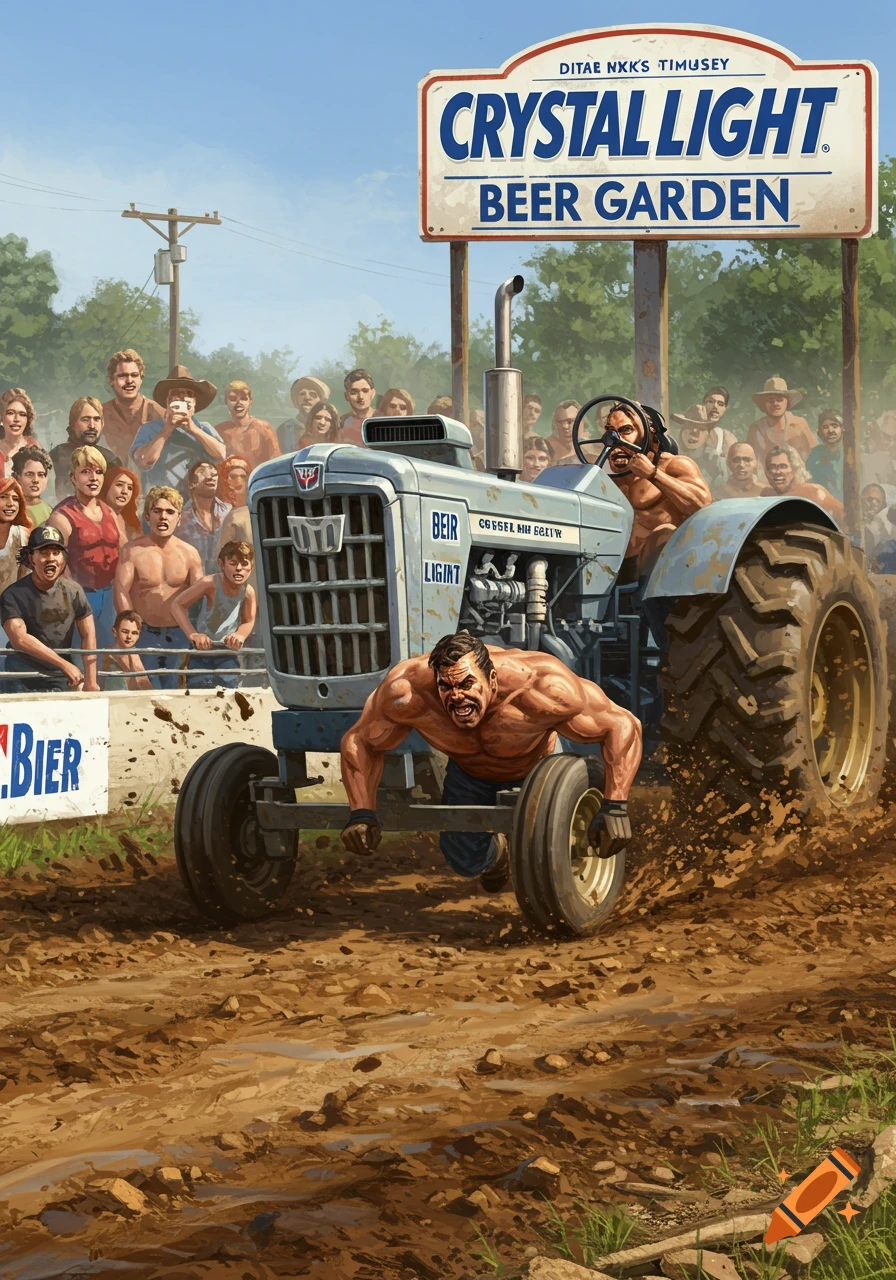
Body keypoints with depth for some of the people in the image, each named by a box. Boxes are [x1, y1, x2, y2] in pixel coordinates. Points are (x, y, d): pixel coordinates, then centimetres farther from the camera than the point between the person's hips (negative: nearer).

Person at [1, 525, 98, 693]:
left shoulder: (73, 591, -3)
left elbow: (88, 636, -5)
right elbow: (19, 638, -23)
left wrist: (90, 682, -14)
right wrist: (64, 664, -27)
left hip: (59, 680, 2)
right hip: (23, 680, -2)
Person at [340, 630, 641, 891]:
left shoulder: (540, 688, -45)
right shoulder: (407, 692, -40)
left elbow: (622, 726, -35)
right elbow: (359, 742, -21)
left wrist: (614, 807, -44)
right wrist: (361, 812, -34)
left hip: (536, 768, -2)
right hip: (468, 773, 2)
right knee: (464, 861, 5)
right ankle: (496, 852, 43)